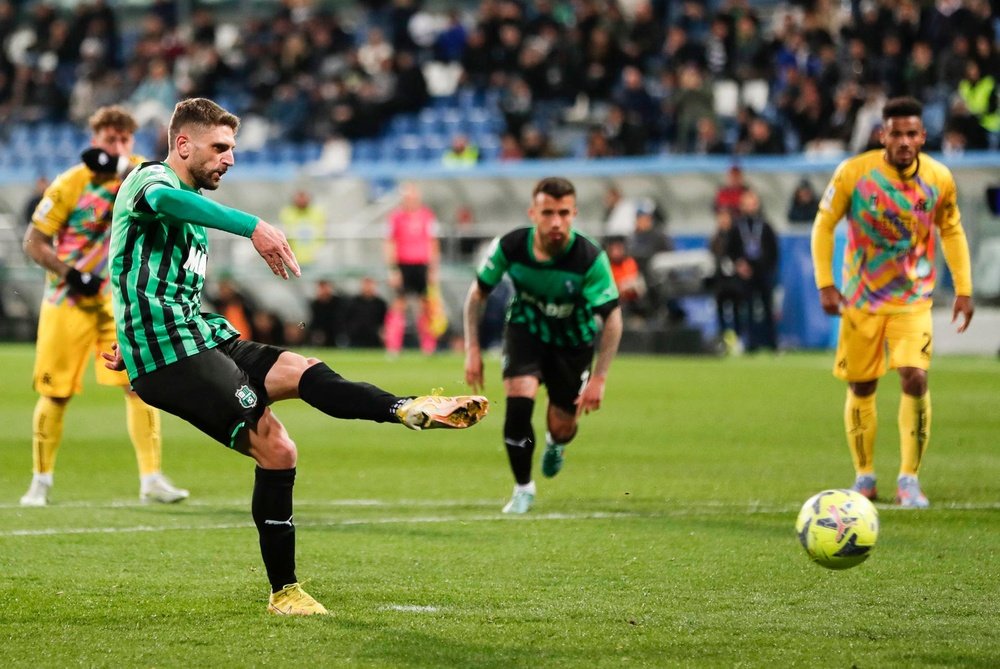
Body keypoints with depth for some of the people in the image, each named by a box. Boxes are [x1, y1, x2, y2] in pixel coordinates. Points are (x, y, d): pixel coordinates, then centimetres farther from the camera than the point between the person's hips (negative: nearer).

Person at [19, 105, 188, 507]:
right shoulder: (69, 184, -9)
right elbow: (33, 242, -7)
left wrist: (122, 168, -33)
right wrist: (70, 274, -20)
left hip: (120, 299, 2)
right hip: (69, 301, -2)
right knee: (56, 393, 2)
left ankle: (151, 479, -9)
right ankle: (41, 481, 17)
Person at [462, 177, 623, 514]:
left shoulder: (590, 259, -31)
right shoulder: (509, 246, -26)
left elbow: (612, 318, -23)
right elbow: (477, 293, -8)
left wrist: (599, 378, -26)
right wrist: (472, 350, -11)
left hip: (572, 339, 0)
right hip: (526, 329, 0)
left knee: (561, 427, 5)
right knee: (519, 401, -23)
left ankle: (555, 444, 47)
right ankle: (523, 489, -2)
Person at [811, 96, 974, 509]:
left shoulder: (939, 179, -8)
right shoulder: (854, 173, -14)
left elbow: (952, 231, 8)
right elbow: (824, 224, -3)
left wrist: (964, 289, 5)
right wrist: (825, 284, -9)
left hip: (913, 299, 0)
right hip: (861, 299, 0)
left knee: (915, 378, -17)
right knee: (861, 388, 7)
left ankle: (909, 479, -8)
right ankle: (864, 476, 25)